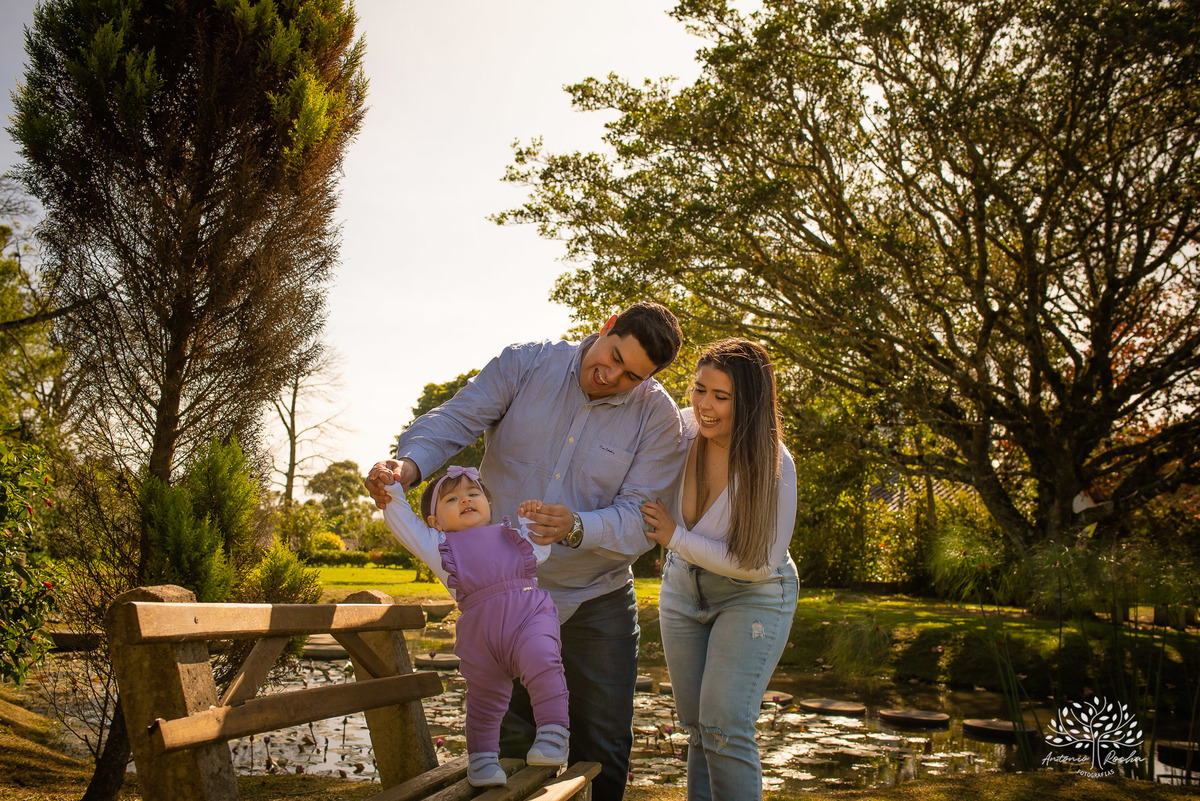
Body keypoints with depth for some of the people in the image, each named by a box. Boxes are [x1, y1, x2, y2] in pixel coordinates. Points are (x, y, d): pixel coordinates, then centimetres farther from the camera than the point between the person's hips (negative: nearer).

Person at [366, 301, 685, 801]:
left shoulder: (658, 417, -12)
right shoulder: (524, 365, -8)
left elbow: (640, 519, -20)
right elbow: (454, 420, -16)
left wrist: (577, 528, -40)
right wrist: (408, 464, -37)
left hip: (596, 597, 0)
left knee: (603, 743, 9)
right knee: (507, 738, 12)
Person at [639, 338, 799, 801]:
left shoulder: (773, 465, -26)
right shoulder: (682, 430, -15)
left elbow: (762, 563, -22)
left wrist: (675, 537, -24)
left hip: (753, 596, -5)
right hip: (683, 589, 5)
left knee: (725, 726, -15)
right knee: (696, 728, 11)